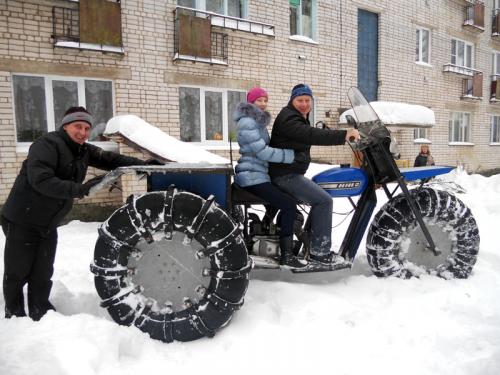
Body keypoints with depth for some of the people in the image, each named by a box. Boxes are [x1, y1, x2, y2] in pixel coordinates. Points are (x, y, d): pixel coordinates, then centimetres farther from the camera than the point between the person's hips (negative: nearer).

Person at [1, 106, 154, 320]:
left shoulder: (83, 151, 3)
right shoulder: (47, 145, -19)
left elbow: (109, 159, 5)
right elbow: (40, 180, -31)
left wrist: (143, 164, -6)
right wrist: (79, 189, -37)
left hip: (48, 225, 7)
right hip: (22, 222, -6)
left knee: (43, 273, 13)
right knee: (17, 272, 7)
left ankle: (40, 314, 27)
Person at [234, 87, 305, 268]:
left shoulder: (259, 121, 19)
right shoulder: (247, 122, -13)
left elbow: (266, 147, 21)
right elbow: (262, 152, -21)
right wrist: (291, 155, -18)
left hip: (259, 174, 10)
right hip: (252, 177, -10)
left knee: (288, 201, 11)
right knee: (289, 204, -16)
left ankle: (276, 236, 16)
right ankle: (286, 255, -12)